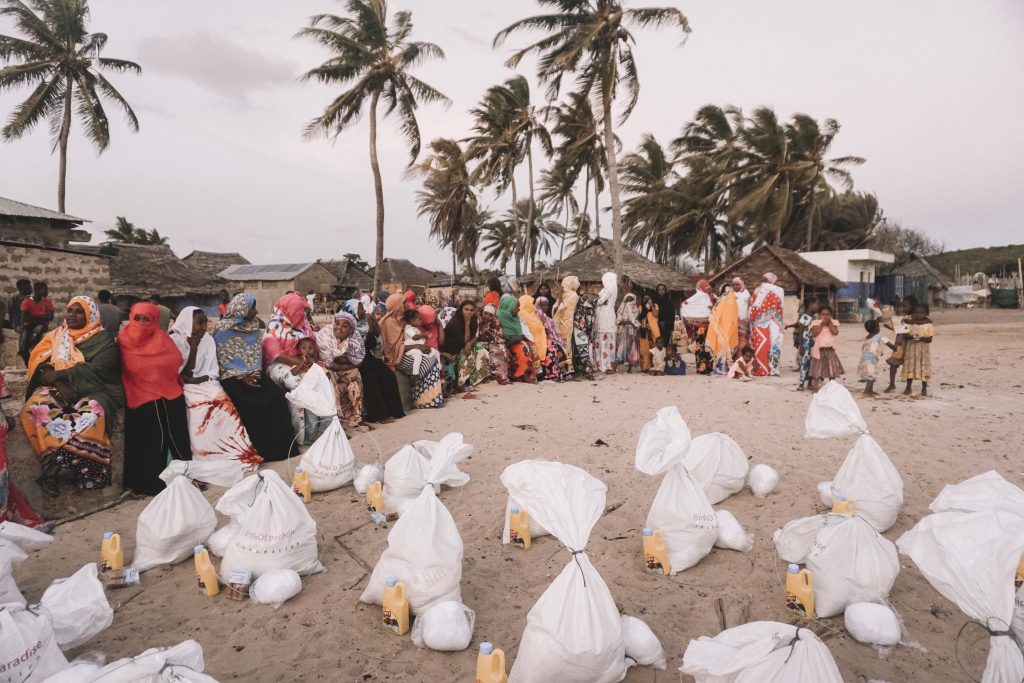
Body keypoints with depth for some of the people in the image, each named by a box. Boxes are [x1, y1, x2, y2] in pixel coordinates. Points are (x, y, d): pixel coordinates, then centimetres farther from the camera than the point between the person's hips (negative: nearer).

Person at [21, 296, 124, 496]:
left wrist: (60, 374, -14)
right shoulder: (56, 336, 18)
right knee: (36, 406, -31)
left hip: (92, 390, -3)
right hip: (58, 388, 4)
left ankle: (53, 466, -31)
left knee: (92, 414, -37)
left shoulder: (103, 339, 5)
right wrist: (59, 384, -15)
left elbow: (98, 369, -10)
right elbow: (39, 363, 4)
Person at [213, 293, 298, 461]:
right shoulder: (223, 329, -7)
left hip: (253, 374, 5)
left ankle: (280, 446, -9)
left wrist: (256, 372, -4)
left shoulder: (253, 325, 10)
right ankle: (259, 451, -14)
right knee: (251, 404, -27)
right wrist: (241, 378, -15)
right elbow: (222, 360, -7)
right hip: (232, 376, -5)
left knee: (276, 397, -18)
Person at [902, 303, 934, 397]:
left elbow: (929, 339, -9)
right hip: (911, 348, 2)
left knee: (924, 367, 2)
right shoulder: (911, 323, 4)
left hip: (924, 348, -2)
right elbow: (906, 335, 0)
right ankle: (908, 387, 12)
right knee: (910, 366, 2)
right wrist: (911, 336, -20)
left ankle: (924, 388, 12)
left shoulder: (928, 324, -4)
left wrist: (920, 338, -24)